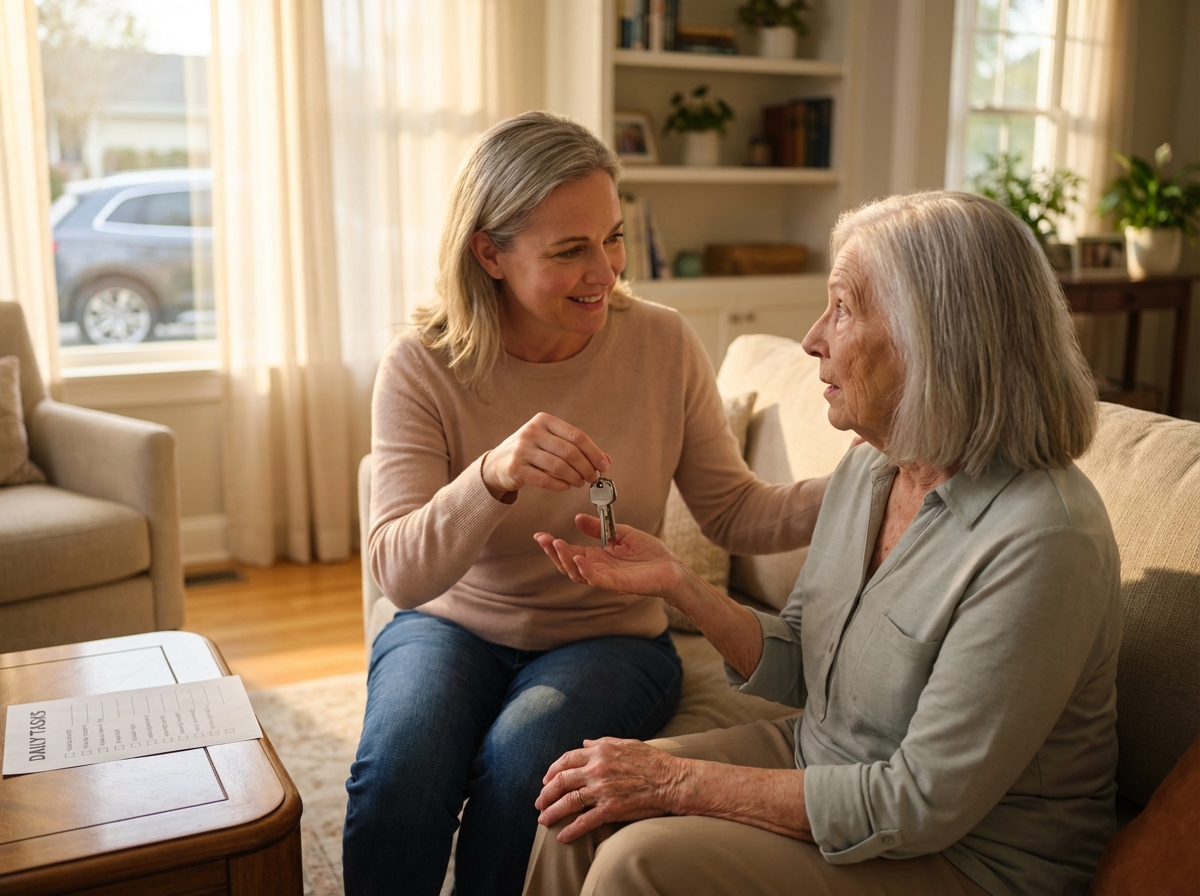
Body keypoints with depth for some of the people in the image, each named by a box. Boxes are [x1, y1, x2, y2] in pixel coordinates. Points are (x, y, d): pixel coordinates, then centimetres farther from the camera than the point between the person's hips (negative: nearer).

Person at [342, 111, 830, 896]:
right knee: (400, 770, -29)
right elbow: (399, 573, -20)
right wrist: (493, 477, -39)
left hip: (610, 635, 0)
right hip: (454, 626, 0)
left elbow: (733, 512, -2)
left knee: (520, 766, -30)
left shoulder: (663, 345, -9)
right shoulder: (422, 368, -12)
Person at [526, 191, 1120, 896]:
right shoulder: (867, 469, -1)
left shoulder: (1039, 540, -28)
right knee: (584, 805, -7)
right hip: (820, 759, 7)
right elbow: (795, 673, 6)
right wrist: (677, 584, -10)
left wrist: (680, 781, -23)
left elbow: (923, 804, -25)